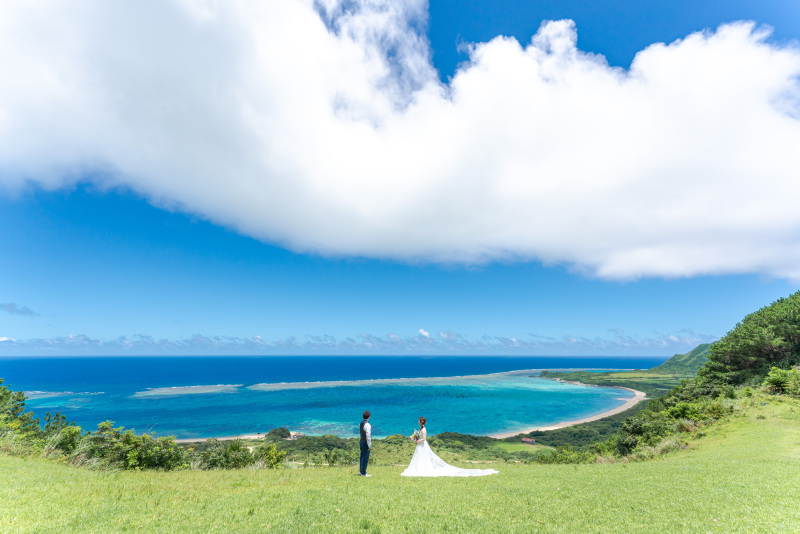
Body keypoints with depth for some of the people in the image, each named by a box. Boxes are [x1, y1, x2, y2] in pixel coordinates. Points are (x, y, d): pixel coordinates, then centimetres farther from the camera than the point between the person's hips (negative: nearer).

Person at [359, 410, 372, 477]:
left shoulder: (361, 424, 6)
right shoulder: (367, 425, -22)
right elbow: (368, 436, -23)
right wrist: (369, 445, -16)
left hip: (361, 442, 9)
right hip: (366, 444, -9)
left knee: (362, 457, 16)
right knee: (365, 458, 0)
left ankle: (361, 471, 25)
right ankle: (364, 473, 6)